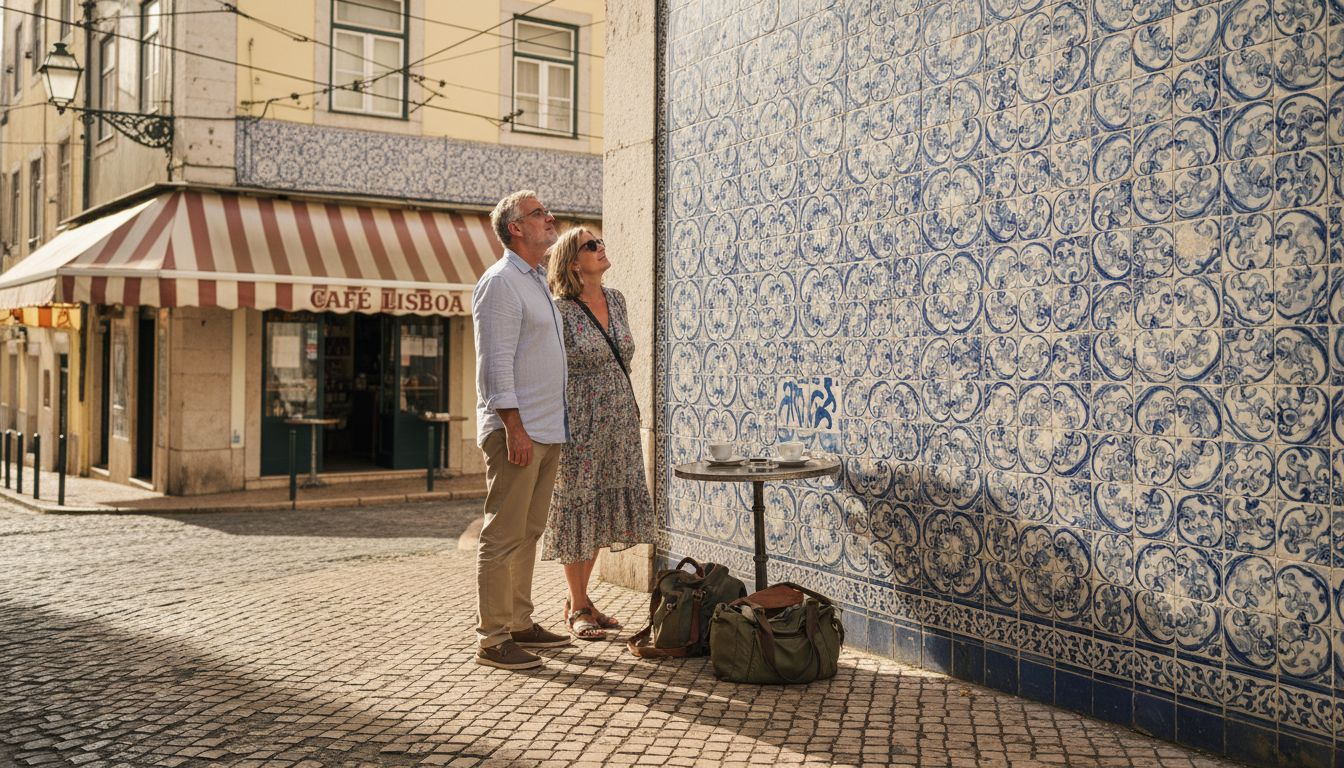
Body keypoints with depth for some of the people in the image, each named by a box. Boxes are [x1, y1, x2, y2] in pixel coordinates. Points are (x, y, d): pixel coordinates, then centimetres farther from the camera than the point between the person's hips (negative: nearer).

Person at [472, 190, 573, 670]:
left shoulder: (538, 282, 20)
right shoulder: (501, 281, -10)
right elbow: (496, 362, -17)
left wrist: (553, 427, 18)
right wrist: (514, 426, -22)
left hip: (546, 431, 9)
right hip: (516, 430, -9)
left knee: (528, 533, 14)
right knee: (503, 535, -5)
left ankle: (520, 624, 22)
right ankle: (493, 639, 0)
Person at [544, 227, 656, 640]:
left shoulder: (616, 299, 8)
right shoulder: (559, 309, -13)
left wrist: (632, 413, 17)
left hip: (619, 421, 7)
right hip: (579, 423, -7)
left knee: (603, 510, 12)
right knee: (577, 507, 4)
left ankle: (581, 599, 26)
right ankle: (576, 608, 17)